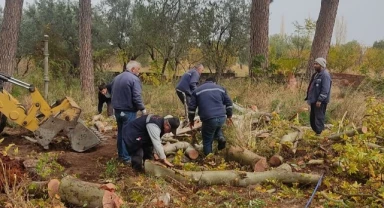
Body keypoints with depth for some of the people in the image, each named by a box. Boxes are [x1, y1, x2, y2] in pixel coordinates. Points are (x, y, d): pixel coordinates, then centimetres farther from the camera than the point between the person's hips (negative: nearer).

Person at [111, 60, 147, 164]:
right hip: (128, 111, -8)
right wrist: (142, 109, -10)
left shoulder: (116, 78, 12)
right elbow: (136, 97, -20)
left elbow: (113, 94, 20)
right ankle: (126, 157, -1)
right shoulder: (134, 79, -15)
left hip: (117, 110, 8)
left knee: (120, 132, 17)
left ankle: (121, 154, 24)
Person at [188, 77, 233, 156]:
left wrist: (191, 120, 22)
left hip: (208, 119, -3)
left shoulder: (197, 90, 14)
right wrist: (229, 116, 27)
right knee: (216, 127, 36)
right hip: (222, 118, 3)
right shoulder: (220, 88, 19)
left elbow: (191, 107, 10)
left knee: (207, 142, 12)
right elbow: (228, 103, 18)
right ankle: (220, 138, 9)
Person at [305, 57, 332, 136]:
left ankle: (319, 133, -4)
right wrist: (309, 97, 21)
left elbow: (325, 90, -23)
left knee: (319, 118, -7)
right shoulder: (317, 74, 16)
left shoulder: (325, 75, -16)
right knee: (312, 118, 15)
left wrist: (320, 100, -26)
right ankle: (316, 132, 24)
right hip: (314, 100, 10)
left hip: (320, 102, -10)